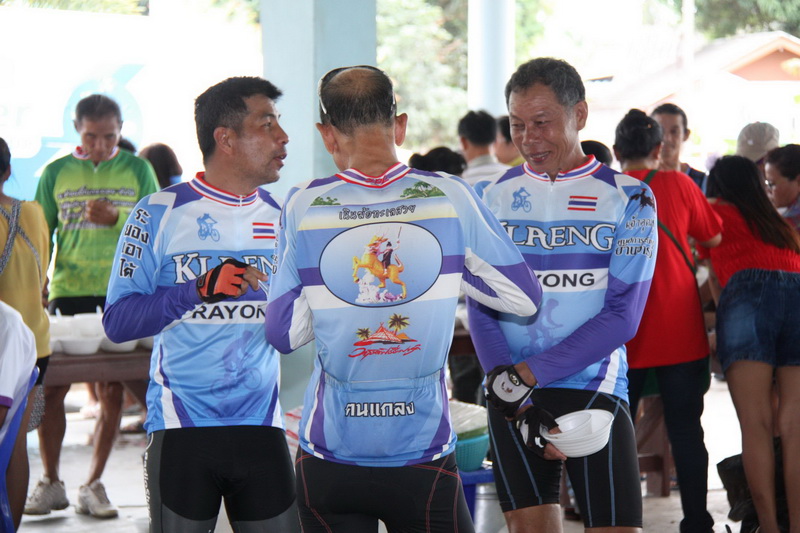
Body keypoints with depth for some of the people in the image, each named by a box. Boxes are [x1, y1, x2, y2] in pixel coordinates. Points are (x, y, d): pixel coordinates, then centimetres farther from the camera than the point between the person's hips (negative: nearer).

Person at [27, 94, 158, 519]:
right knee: (50, 387, -2)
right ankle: (51, 484, 12)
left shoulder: (137, 170, 6)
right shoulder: (56, 173, 7)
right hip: (67, 292, 1)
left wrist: (116, 219, -13)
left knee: (112, 391, -1)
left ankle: (93, 486, 10)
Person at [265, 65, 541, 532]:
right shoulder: (450, 197, -5)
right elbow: (525, 297, 2)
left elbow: (284, 333, -2)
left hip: (329, 456, 1)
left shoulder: (304, 207, -5)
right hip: (423, 456, -1)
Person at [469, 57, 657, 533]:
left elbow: (622, 316, -7)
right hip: (511, 398, 2)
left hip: (594, 391, -2)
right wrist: (518, 404, -12)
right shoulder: (495, 197, 8)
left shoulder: (628, 197, 1)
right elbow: (481, 308, 2)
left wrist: (527, 373, -14)